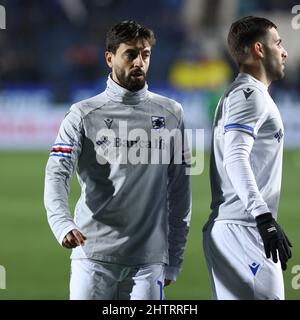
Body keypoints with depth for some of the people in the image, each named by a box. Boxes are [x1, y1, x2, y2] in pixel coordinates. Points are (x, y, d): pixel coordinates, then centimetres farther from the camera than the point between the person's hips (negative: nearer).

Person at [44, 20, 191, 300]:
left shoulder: (170, 114, 10)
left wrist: (174, 260, 8)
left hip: (148, 261, 2)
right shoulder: (84, 114, 3)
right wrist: (63, 225, -28)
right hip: (93, 257, -2)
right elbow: (57, 174, -9)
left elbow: (179, 191, 12)